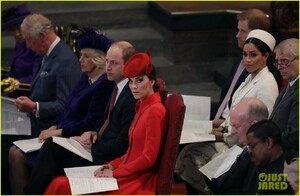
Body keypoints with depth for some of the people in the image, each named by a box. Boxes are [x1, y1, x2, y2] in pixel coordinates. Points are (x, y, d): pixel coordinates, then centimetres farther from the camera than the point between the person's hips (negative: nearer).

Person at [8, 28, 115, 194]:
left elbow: (90, 124, -20)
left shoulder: (105, 85, -17)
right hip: (61, 135, 10)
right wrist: (52, 128, 2)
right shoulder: (86, 79, 13)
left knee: (18, 156, -11)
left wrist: (58, 132, -15)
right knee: (14, 151, 1)